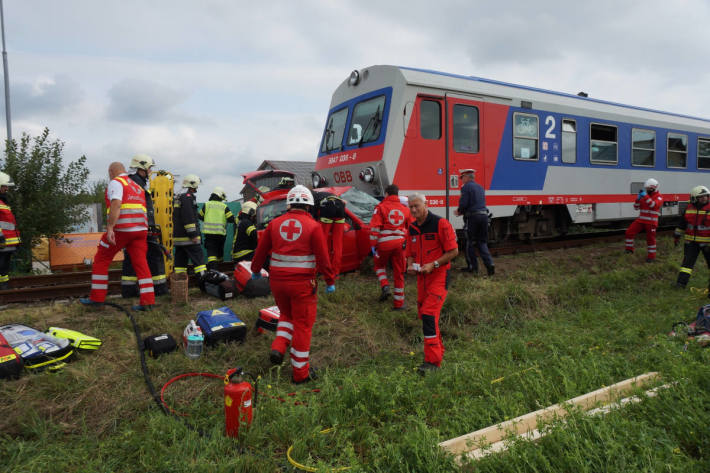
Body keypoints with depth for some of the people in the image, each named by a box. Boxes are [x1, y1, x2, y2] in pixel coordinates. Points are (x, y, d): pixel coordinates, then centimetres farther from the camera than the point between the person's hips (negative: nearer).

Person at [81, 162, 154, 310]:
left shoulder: (115, 183, 1)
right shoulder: (138, 187, 25)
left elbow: (116, 205, -16)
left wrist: (110, 228, -21)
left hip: (121, 229, -6)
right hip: (141, 229, 6)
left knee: (101, 260, 9)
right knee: (141, 263, 2)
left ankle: (97, 298, 13)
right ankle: (147, 301, -3)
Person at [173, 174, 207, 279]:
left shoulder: (178, 198, 20)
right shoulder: (188, 197, -12)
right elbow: (188, 218, -20)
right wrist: (193, 234, -19)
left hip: (178, 236, 9)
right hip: (187, 237, -9)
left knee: (180, 260, 10)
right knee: (198, 258, -5)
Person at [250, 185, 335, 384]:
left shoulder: (275, 224, 3)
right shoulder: (313, 226, -8)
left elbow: (260, 250, 11)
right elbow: (323, 258, -8)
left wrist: (256, 270, 27)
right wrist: (330, 281, 3)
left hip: (277, 280, 4)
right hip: (302, 283, -4)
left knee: (287, 315, 28)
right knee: (302, 325, 8)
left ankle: (278, 347, 7)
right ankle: (301, 373, 17)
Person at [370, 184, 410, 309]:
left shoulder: (381, 207, 0)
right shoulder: (405, 209, 13)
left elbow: (374, 228, -8)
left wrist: (373, 244, -4)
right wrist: (408, 245, 26)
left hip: (384, 243, -3)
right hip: (400, 243, 3)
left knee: (380, 265, 23)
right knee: (399, 272, 10)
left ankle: (385, 286, 1)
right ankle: (398, 303, 15)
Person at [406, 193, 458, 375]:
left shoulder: (440, 224, -10)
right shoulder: (412, 228, 11)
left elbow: (453, 251, -10)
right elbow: (410, 253, 19)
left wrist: (433, 264, -18)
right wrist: (410, 265, -3)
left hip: (438, 276, -7)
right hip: (421, 277, 7)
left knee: (429, 314, -16)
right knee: (423, 314, 12)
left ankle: (433, 360, -12)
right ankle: (438, 350, 31)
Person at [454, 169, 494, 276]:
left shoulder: (466, 187, -6)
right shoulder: (480, 187, 19)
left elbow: (463, 204, -15)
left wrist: (459, 212, 6)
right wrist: (462, 212, 21)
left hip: (473, 217, -7)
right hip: (484, 215, 7)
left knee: (470, 242, 6)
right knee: (482, 242, 12)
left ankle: (472, 267, 11)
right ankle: (489, 264, -3)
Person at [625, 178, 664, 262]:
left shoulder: (659, 197, -4)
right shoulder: (644, 195, 11)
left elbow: (653, 205, -25)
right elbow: (636, 207, 8)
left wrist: (645, 196, -32)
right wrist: (638, 198, -8)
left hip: (651, 222, -5)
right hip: (641, 220, 5)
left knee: (650, 239, 1)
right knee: (629, 232, -6)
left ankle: (651, 256, 12)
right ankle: (629, 249, 8)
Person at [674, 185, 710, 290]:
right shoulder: (689, 208, 3)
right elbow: (682, 223, 15)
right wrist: (676, 236, 17)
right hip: (691, 241, 2)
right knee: (688, 261, -1)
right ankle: (682, 282, -3)